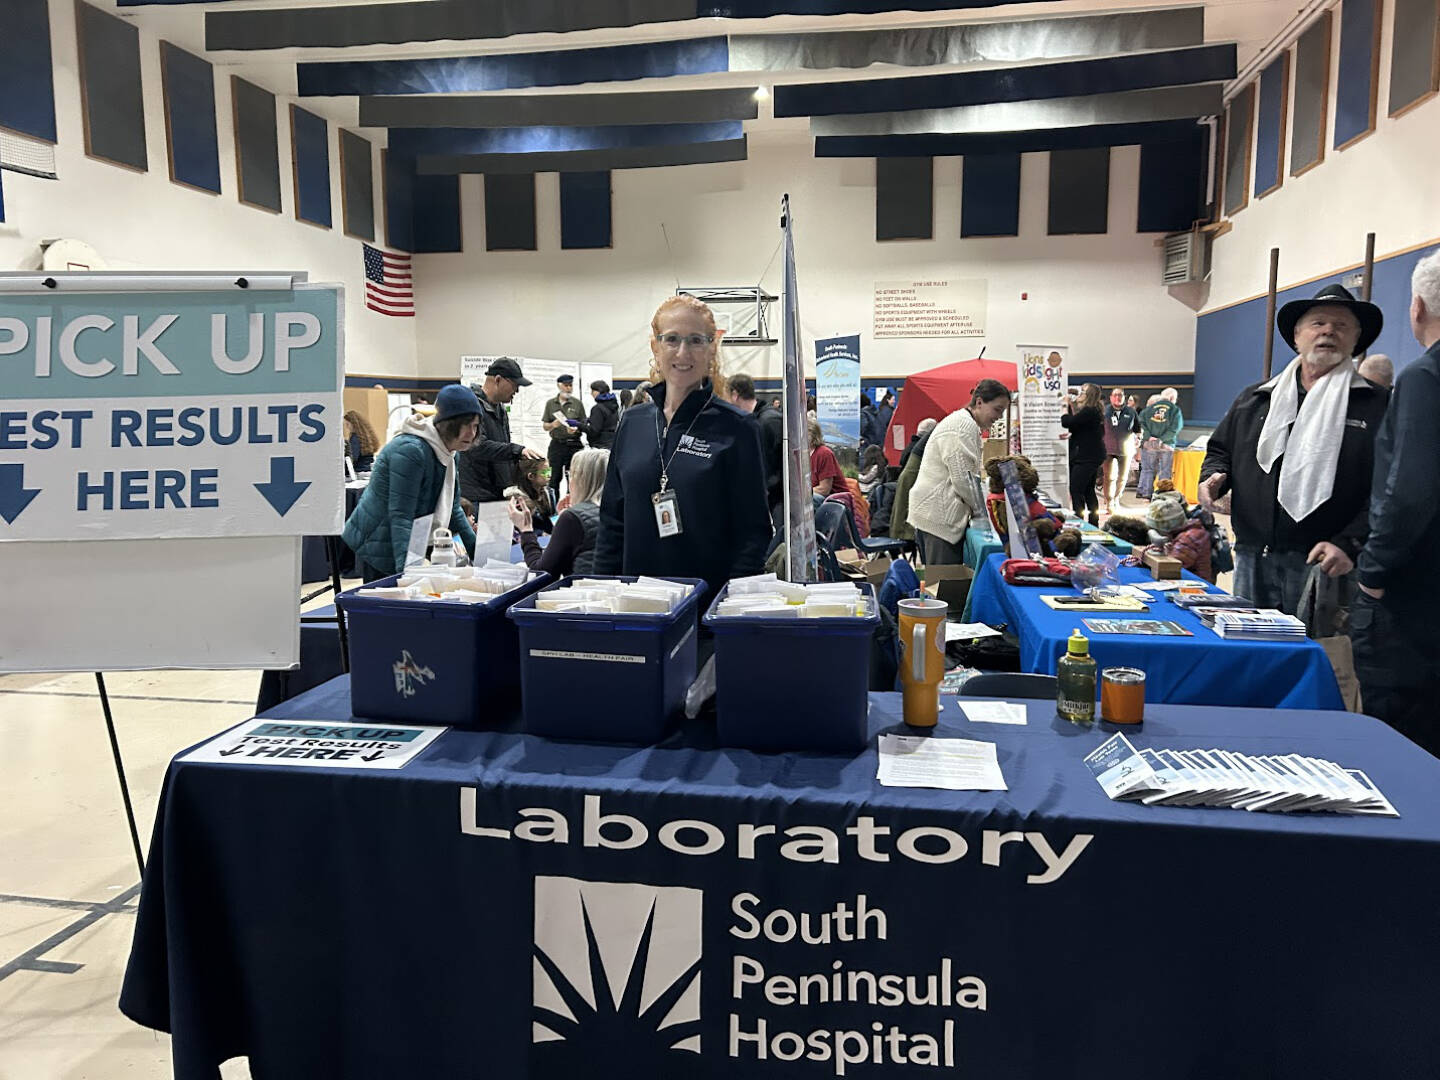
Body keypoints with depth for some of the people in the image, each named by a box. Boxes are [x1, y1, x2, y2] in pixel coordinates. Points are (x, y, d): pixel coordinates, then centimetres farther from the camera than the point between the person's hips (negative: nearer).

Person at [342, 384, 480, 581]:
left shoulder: (448, 454, 7)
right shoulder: (410, 451, -22)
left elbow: (452, 510, 15)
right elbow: (400, 515, -26)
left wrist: (478, 551, 10)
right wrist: (406, 568, -33)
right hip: (379, 549, -9)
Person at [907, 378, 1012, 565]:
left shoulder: (968, 425, 20)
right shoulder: (963, 427, -13)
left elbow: (969, 474, 25)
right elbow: (962, 479, -18)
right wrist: (981, 509, -5)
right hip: (938, 517, -10)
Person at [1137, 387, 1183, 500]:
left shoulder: (1150, 408, 5)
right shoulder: (1175, 410, -2)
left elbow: (1142, 423, -5)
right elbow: (1174, 429, -13)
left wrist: (1148, 437, -10)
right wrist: (1162, 439, -13)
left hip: (1148, 444, 2)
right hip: (1167, 445, -2)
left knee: (1147, 469, 9)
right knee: (1165, 471, 6)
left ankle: (1146, 494, 6)